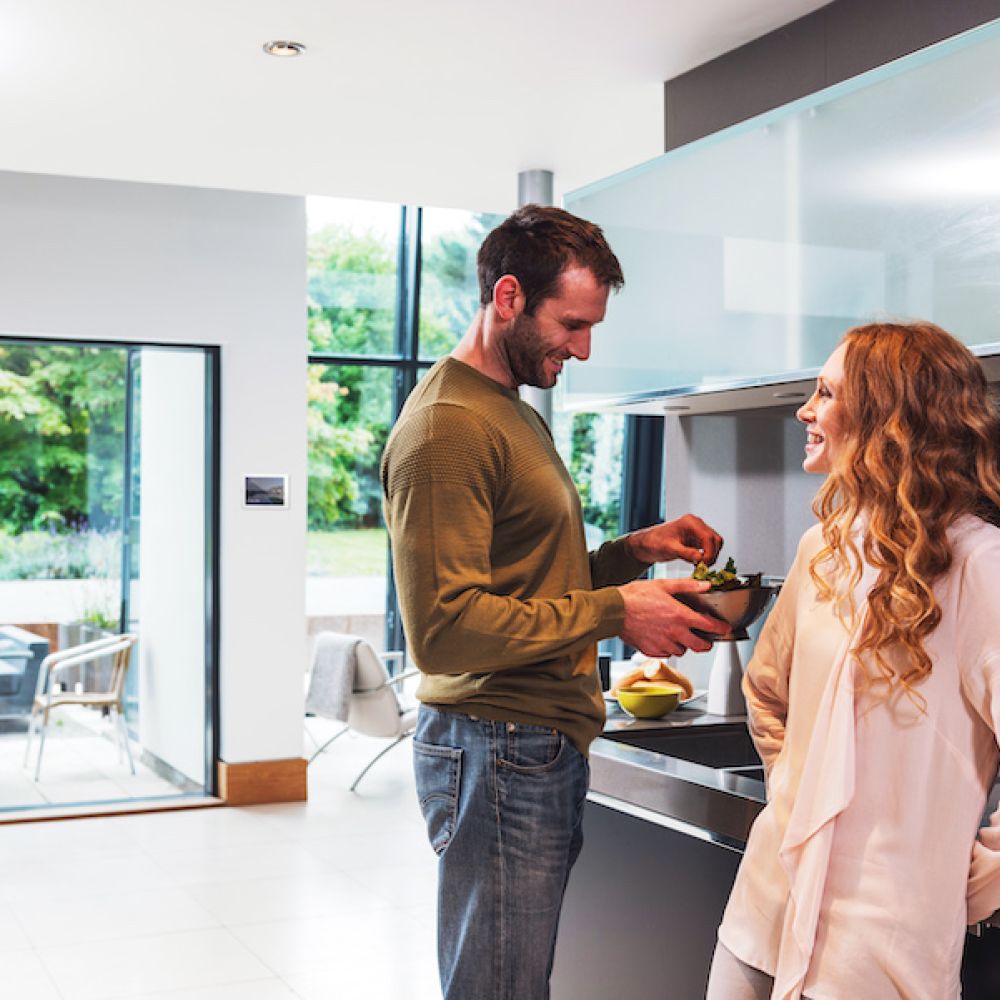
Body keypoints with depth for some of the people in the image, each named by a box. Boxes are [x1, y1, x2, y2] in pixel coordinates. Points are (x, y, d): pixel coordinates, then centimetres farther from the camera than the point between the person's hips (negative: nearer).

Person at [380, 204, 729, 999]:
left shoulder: (519, 415, 18)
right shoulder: (447, 426, -15)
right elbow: (444, 627, -22)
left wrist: (632, 553, 6)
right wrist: (614, 612, -17)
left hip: (544, 747, 10)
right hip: (499, 749, -10)